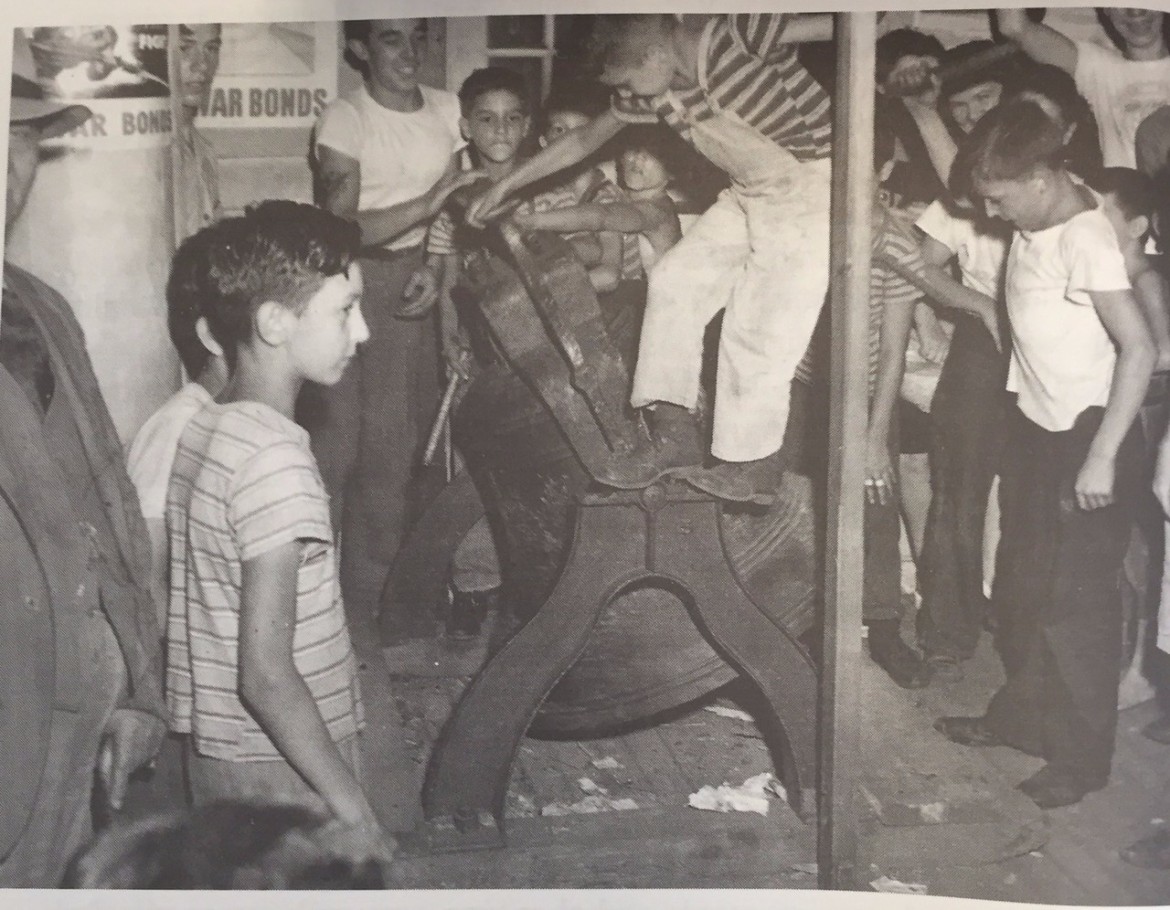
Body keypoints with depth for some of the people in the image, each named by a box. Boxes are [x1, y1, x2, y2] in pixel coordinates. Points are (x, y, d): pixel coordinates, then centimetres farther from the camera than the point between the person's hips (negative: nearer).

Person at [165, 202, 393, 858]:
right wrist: (358, 814, -20)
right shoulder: (277, 459, -24)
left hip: (214, 754, 8)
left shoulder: (198, 431, 3)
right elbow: (265, 676, -24)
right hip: (282, 771, -8)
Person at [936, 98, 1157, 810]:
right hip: (1037, 429, 9)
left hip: (1087, 438, -9)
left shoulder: (1086, 239, -23)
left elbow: (1140, 347, -26)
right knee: (1022, 585, 18)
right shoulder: (1037, 224, 1)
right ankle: (1023, 716, 36)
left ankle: (1083, 757, 14)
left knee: (1074, 602, 0)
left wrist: (1101, 457, -26)